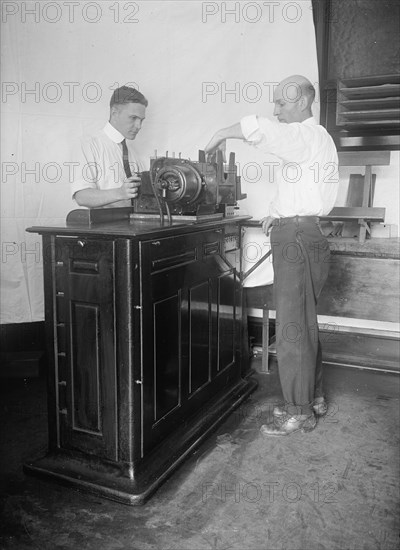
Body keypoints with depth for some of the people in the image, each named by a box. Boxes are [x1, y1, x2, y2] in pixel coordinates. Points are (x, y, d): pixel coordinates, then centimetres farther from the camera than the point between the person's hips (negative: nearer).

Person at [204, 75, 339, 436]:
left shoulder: (308, 136, -12)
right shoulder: (309, 138, 21)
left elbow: (255, 127, -28)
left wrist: (220, 135, -11)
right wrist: (279, 212, 11)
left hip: (297, 238, -11)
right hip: (300, 234, 11)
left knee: (292, 328, -5)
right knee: (304, 323, 17)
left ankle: (300, 413, 6)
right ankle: (313, 396, 29)